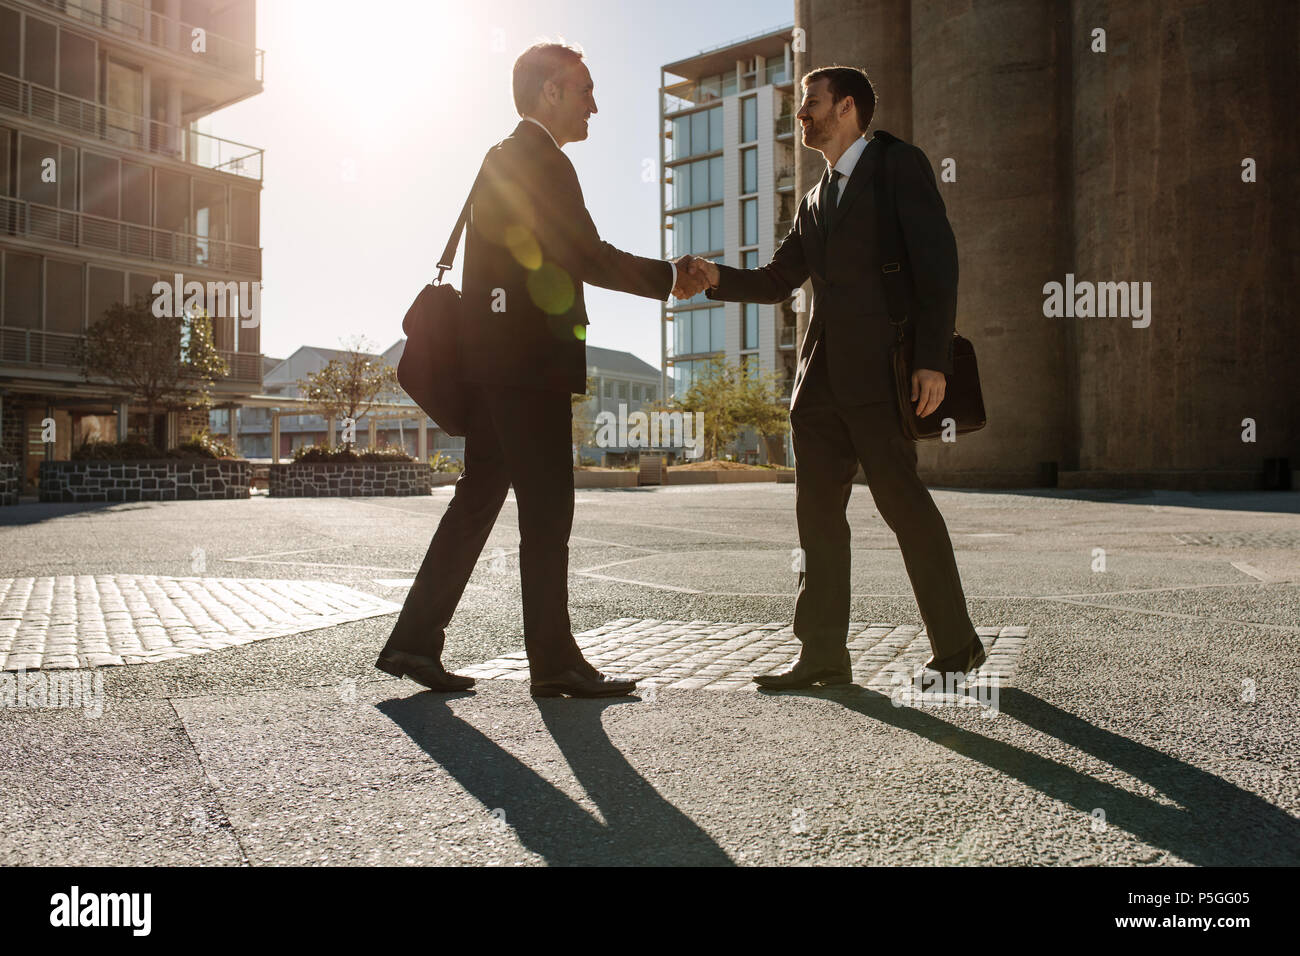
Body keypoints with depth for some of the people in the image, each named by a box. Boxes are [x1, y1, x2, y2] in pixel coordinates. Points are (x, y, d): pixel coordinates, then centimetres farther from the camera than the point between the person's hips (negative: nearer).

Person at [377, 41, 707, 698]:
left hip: (493, 362, 10)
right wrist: (668, 278, -4)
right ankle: (555, 663, 3)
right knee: (546, 511, -5)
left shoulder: (501, 160, 24)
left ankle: (414, 640, 13)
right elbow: (587, 257, -14)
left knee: (478, 499, 10)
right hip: (527, 365, -10)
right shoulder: (540, 159, -7)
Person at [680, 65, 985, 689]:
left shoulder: (899, 165, 2)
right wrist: (719, 278, 2)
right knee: (817, 513, 3)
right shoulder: (815, 201, 23)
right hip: (820, 377, 7)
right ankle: (823, 655, 9)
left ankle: (956, 645, 12)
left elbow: (936, 263, -7)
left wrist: (933, 359, -16)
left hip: (878, 373, -7)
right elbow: (776, 281, 21)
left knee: (903, 502, -4)